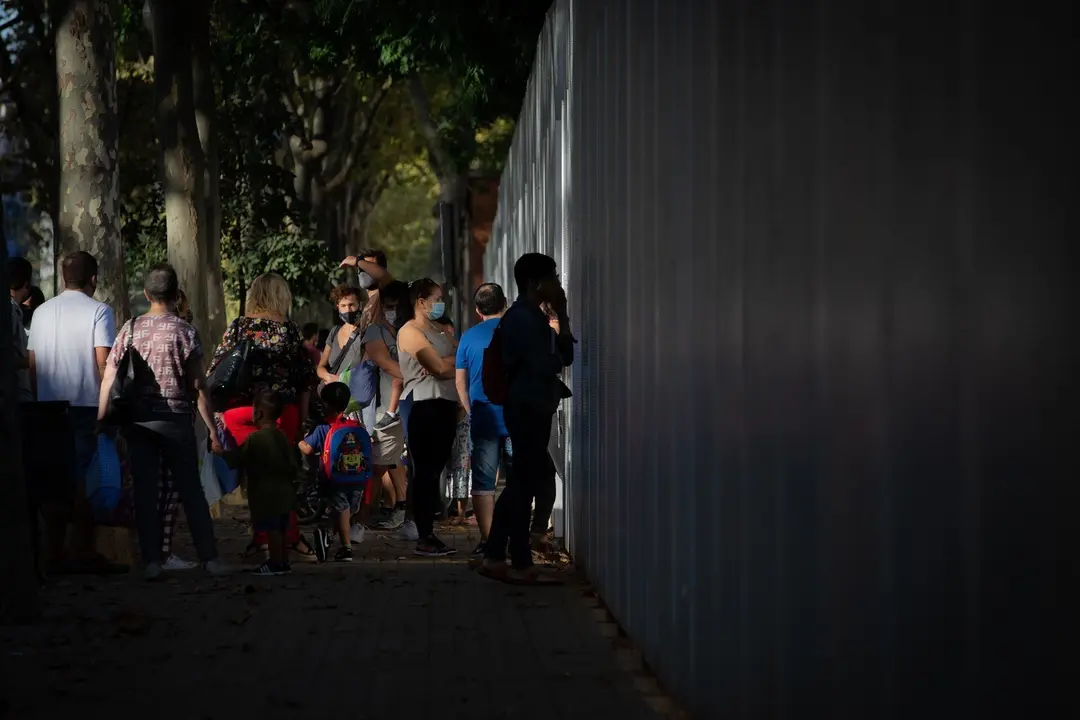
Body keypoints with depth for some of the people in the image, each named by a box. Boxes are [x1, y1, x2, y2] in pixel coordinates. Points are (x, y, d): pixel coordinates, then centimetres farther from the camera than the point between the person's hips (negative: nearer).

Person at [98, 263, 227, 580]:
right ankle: (209, 557, 5)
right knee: (191, 490, 5)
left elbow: (108, 378, -3)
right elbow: (198, 386, -6)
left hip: (138, 420, 2)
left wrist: (101, 421, 2)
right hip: (176, 420, -2)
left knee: (145, 491, 5)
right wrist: (212, 429, -1)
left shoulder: (131, 329, 1)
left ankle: (152, 561, 2)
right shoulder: (184, 331, -5)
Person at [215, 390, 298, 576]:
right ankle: (283, 561, 19)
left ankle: (275, 563, -1)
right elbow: (293, 465, 10)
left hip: (265, 494, -8)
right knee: (280, 529, 13)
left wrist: (221, 451, 9)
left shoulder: (254, 439, -15)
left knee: (271, 529, -3)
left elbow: (237, 458, -7)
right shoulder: (282, 437, 8)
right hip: (284, 493, 8)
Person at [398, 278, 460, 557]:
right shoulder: (410, 332, -6)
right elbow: (440, 367, -15)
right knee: (425, 473, -7)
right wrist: (456, 360, 3)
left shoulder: (439, 331, 21)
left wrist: (446, 363, -5)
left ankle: (430, 534, 13)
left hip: (446, 406, 8)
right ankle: (423, 539, -6)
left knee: (435, 472, 9)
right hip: (425, 407, -8)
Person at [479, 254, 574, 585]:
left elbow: (564, 356, 16)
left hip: (534, 408, 10)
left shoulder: (535, 317, 17)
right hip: (528, 408, -10)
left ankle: (494, 557, 15)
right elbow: (545, 365, -21)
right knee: (525, 481, -7)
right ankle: (521, 565, -3)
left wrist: (561, 317, 6)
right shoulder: (521, 318, -15)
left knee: (522, 481, 12)